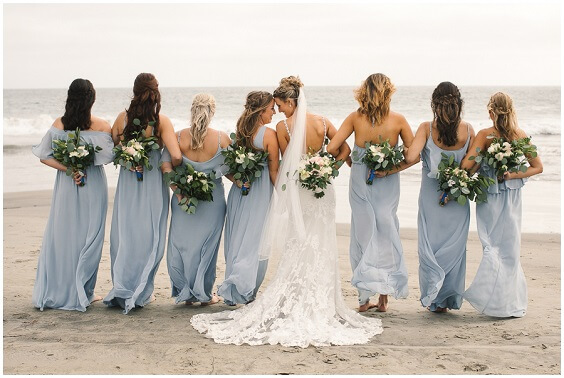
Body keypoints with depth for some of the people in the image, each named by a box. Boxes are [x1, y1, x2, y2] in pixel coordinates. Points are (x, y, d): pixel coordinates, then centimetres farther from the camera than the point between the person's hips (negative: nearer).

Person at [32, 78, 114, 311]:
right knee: (88, 237, 7)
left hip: (66, 187, 2)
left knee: (60, 235, 11)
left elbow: (44, 156, -5)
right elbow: (109, 155, -13)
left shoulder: (59, 125, -4)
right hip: (93, 187, -2)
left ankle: (52, 292, 17)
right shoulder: (101, 126, -11)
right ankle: (82, 294, 11)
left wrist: (68, 169, -9)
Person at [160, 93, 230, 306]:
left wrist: (178, 191, -10)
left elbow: (165, 165, -11)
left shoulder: (179, 137, -7)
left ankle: (186, 293, 23)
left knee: (181, 243, 15)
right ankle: (204, 294, 19)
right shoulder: (221, 139, -11)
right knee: (206, 245, 10)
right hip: (213, 199, -1)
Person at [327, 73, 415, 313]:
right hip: (388, 185, 0)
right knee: (386, 235, 12)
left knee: (363, 235, 10)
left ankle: (364, 299, 12)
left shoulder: (355, 118, -9)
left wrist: (352, 162, 4)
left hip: (360, 183, 0)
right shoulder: (398, 120, -9)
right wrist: (392, 170, -7)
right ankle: (384, 296, 12)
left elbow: (331, 148, -11)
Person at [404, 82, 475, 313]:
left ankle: (434, 299, 2)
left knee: (430, 242, 10)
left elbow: (410, 157, -22)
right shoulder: (468, 129, -6)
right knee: (454, 245, 12)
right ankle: (449, 299, 19)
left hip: (431, 195, -2)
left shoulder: (427, 128, -12)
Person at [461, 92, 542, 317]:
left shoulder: (485, 135, -12)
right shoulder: (521, 136, -2)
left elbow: (467, 165, -20)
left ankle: (497, 301, -2)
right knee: (510, 248, 12)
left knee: (494, 247, 3)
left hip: (490, 198, -3)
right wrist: (512, 175, -5)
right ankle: (514, 303, 15)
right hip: (513, 198, 3)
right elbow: (537, 167, 2)